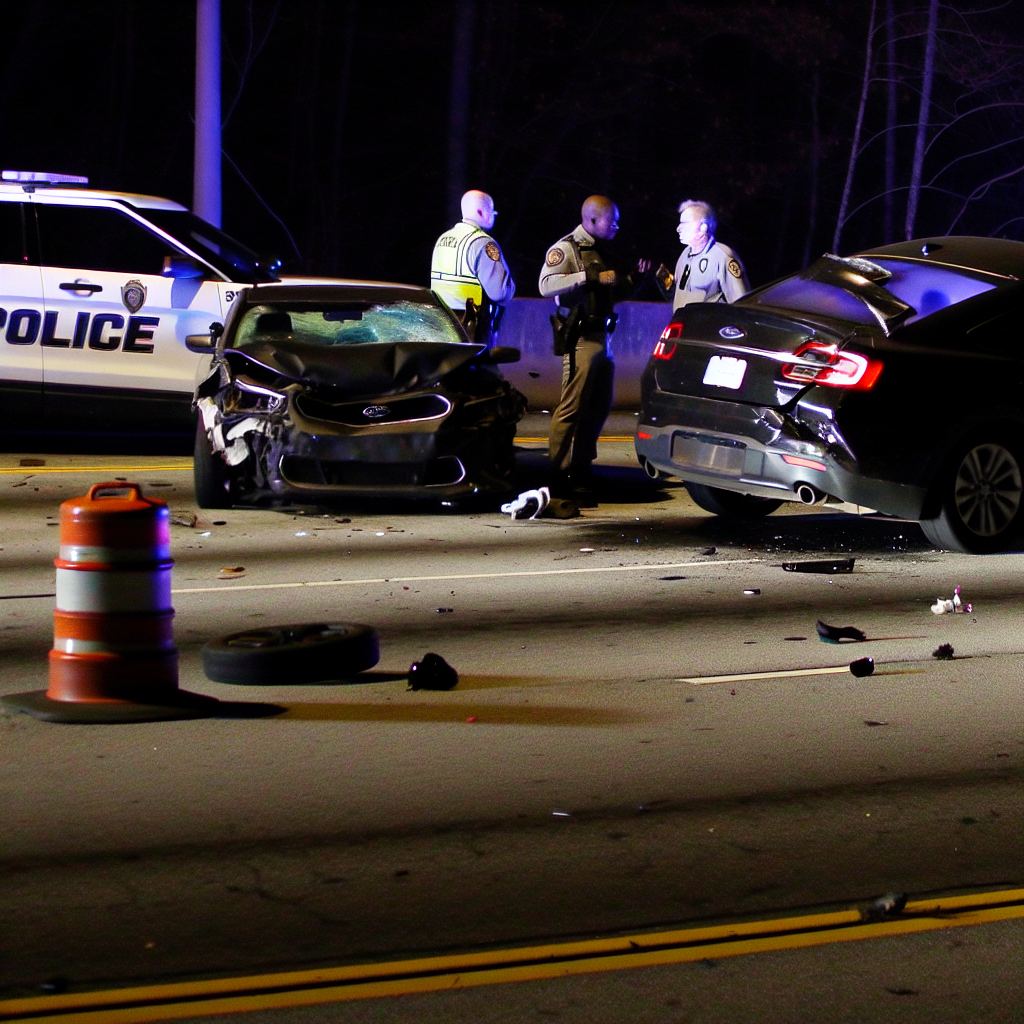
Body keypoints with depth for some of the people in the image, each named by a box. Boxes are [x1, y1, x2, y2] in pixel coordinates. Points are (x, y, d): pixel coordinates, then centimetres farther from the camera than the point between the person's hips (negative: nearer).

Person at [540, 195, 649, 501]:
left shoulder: (599, 252, 20)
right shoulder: (565, 249, -7)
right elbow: (547, 285, -24)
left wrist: (633, 278, 14)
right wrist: (592, 277, -28)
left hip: (601, 338, 9)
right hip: (580, 340, -9)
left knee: (599, 405, 13)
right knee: (572, 407, -9)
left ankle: (581, 467, 23)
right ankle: (560, 476, -6)